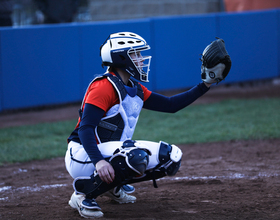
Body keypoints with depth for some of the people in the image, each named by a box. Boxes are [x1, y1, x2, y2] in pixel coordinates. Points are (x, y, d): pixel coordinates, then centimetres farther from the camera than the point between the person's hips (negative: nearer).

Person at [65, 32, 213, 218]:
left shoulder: (136, 90, 12)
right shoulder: (104, 87, -16)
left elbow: (170, 105, 15)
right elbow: (85, 128, -25)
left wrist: (205, 85, 8)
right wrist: (98, 161, -40)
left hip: (112, 153, 9)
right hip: (84, 155, -9)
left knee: (171, 157, 3)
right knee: (137, 155, -36)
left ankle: (112, 185, 13)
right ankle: (83, 193, -18)